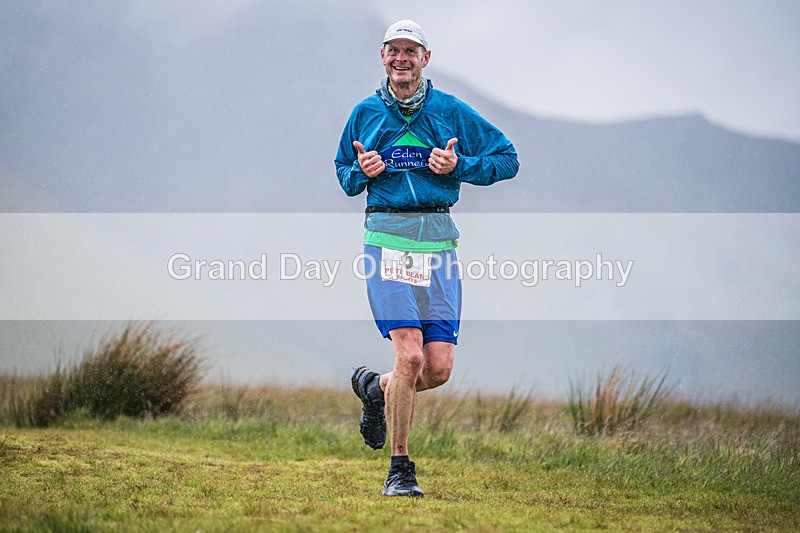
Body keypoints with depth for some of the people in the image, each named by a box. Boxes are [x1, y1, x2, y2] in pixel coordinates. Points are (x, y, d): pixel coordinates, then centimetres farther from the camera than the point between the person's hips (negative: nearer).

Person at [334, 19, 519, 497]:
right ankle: (400, 469, -3)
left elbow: (508, 160, 10)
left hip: (438, 240, 2)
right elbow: (344, 172, 23)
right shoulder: (366, 114, 10)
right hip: (388, 237, -1)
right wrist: (362, 172, 0)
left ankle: (375, 386, 29)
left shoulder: (452, 112, 7)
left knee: (438, 369, -4)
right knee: (410, 355, -16)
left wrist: (459, 166, -7)